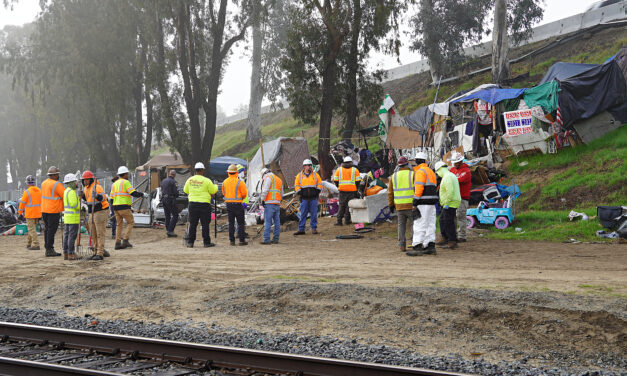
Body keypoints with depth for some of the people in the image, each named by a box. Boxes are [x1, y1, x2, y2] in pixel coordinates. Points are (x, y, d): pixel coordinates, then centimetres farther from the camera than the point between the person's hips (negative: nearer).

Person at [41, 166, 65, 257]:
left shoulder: (44, 183, 11)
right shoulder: (57, 184, -14)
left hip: (44, 210, 8)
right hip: (53, 210, -8)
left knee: (47, 229, 11)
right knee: (51, 230, -5)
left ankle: (48, 249, 15)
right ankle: (49, 250, -5)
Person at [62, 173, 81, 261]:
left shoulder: (66, 191, 15)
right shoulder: (72, 192, -15)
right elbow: (75, 205, -21)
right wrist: (81, 207, -5)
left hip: (67, 217, 10)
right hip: (73, 217, -10)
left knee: (67, 235, 11)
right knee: (72, 236, -6)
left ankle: (65, 254, 14)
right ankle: (71, 254, -6)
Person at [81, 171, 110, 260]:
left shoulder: (97, 187, -17)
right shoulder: (86, 188, 11)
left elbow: (103, 197, -29)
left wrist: (98, 196, -49)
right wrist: (83, 196, 6)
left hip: (101, 211, -9)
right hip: (93, 213, 9)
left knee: (100, 233, -8)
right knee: (93, 234, 11)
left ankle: (100, 254, -7)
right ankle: (97, 252, 20)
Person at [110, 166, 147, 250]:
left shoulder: (114, 184, 18)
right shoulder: (126, 182, -6)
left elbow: (112, 197, 18)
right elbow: (133, 193, -14)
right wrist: (142, 194, 0)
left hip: (115, 206, 8)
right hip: (124, 207, -8)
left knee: (119, 224, 12)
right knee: (131, 222, 3)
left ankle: (118, 243, 8)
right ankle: (125, 240, -6)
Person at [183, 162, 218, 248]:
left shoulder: (189, 180, 2)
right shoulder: (206, 181, -8)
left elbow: (185, 190, 14)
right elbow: (213, 191, -2)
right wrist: (215, 186, 19)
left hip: (192, 204, 3)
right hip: (204, 204, -3)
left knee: (192, 224, 8)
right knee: (205, 224, 3)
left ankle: (190, 242, 7)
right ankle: (206, 242, 6)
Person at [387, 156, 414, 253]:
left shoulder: (393, 176, 7)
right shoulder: (412, 175, -3)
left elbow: (390, 192, 9)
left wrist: (391, 204, 16)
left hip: (399, 206, 3)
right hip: (411, 205, -3)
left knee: (401, 225, 9)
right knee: (413, 224, 4)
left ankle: (402, 245, 7)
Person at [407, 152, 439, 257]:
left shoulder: (420, 171, -10)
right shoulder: (430, 171, 19)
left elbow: (419, 188, -19)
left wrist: (414, 203, -19)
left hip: (423, 203, -9)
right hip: (431, 203, 9)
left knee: (419, 226, -10)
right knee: (429, 225, 9)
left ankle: (417, 248, -13)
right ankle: (430, 247, 7)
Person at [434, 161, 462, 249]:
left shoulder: (447, 177, -16)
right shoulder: (452, 175, 18)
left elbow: (450, 191, -26)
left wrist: (446, 203, -22)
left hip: (450, 203, -11)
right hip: (453, 202, 11)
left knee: (448, 222, -8)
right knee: (442, 220, 17)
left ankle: (453, 242, -6)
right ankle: (445, 239, 22)